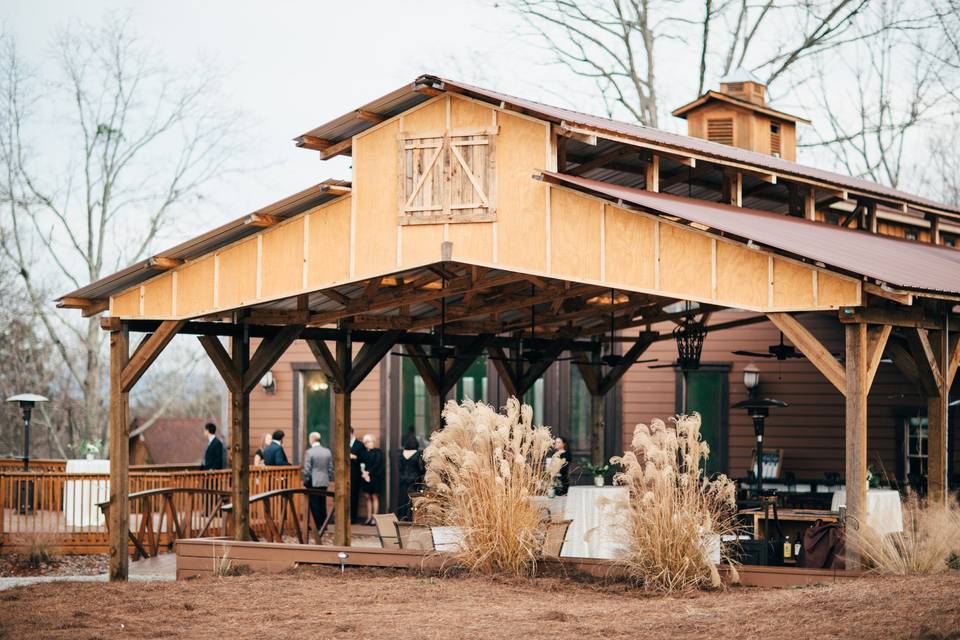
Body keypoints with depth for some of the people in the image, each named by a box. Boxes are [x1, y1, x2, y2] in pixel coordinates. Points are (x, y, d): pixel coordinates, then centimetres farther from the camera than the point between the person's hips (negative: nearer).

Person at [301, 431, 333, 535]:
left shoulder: (309, 452, -13)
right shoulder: (328, 452, 3)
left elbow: (306, 469, -11)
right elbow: (331, 468, 6)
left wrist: (305, 481, 1)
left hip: (313, 482, -5)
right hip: (324, 482, 5)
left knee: (314, 504, 1)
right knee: (322, 504, 12)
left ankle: (317, 526, 0)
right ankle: (323, 525, 14)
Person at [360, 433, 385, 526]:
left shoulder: (378, 451, -3)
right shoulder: (366, 452, 12)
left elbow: (377, 464, -10)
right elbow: (363, 463, 10)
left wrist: (369, 472, -11)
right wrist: (364, 473, -7)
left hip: (375, 476, -6)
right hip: (366, 477, 6)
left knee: (374, 497, -5)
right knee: (368, 497, 5)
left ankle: (374, 518, -4)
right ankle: (369, 518, 8)